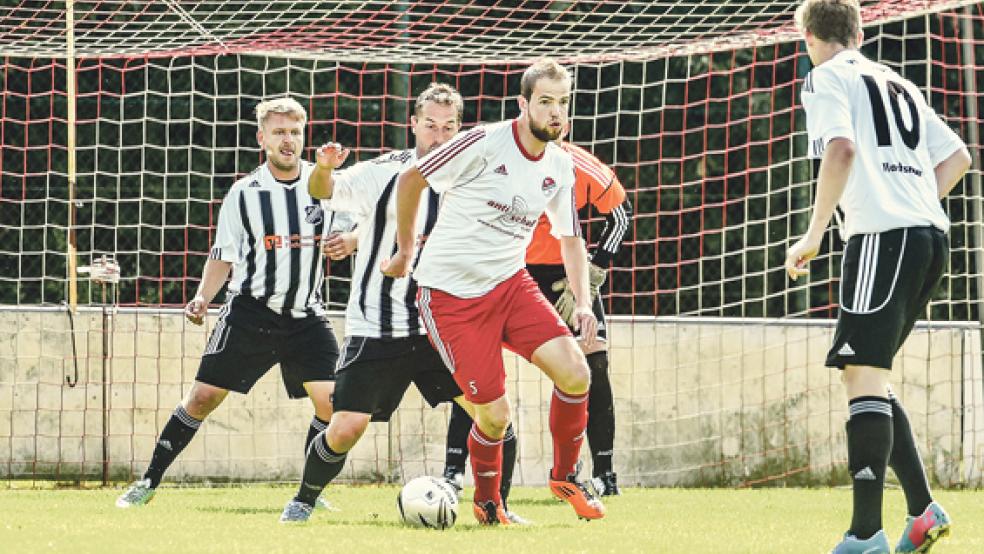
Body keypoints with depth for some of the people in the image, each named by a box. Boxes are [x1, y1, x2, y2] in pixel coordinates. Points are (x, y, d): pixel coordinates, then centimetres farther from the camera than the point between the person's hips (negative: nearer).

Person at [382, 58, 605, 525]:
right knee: (495, 413, -9)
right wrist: (406, 252, 8)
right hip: (451, 293, -5)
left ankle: (565, 475, 9)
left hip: (510, 284, 5)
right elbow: (410, 180, -4)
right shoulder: (485, 144, -16)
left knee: (575, 374, -15)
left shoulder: (560, 166, 3)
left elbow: (569, 237, 15)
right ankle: (487, 502, 20)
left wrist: (582, 302, -1)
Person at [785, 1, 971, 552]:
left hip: (883, 236, -8)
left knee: (863, 373, -12)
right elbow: (957, 157, 26)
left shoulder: (827, 77, 2)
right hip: (931, 235, 8)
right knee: (870, 376, 15)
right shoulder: (899, 84, 25)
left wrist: (814, 234, -11)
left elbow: (841, 150, -15)